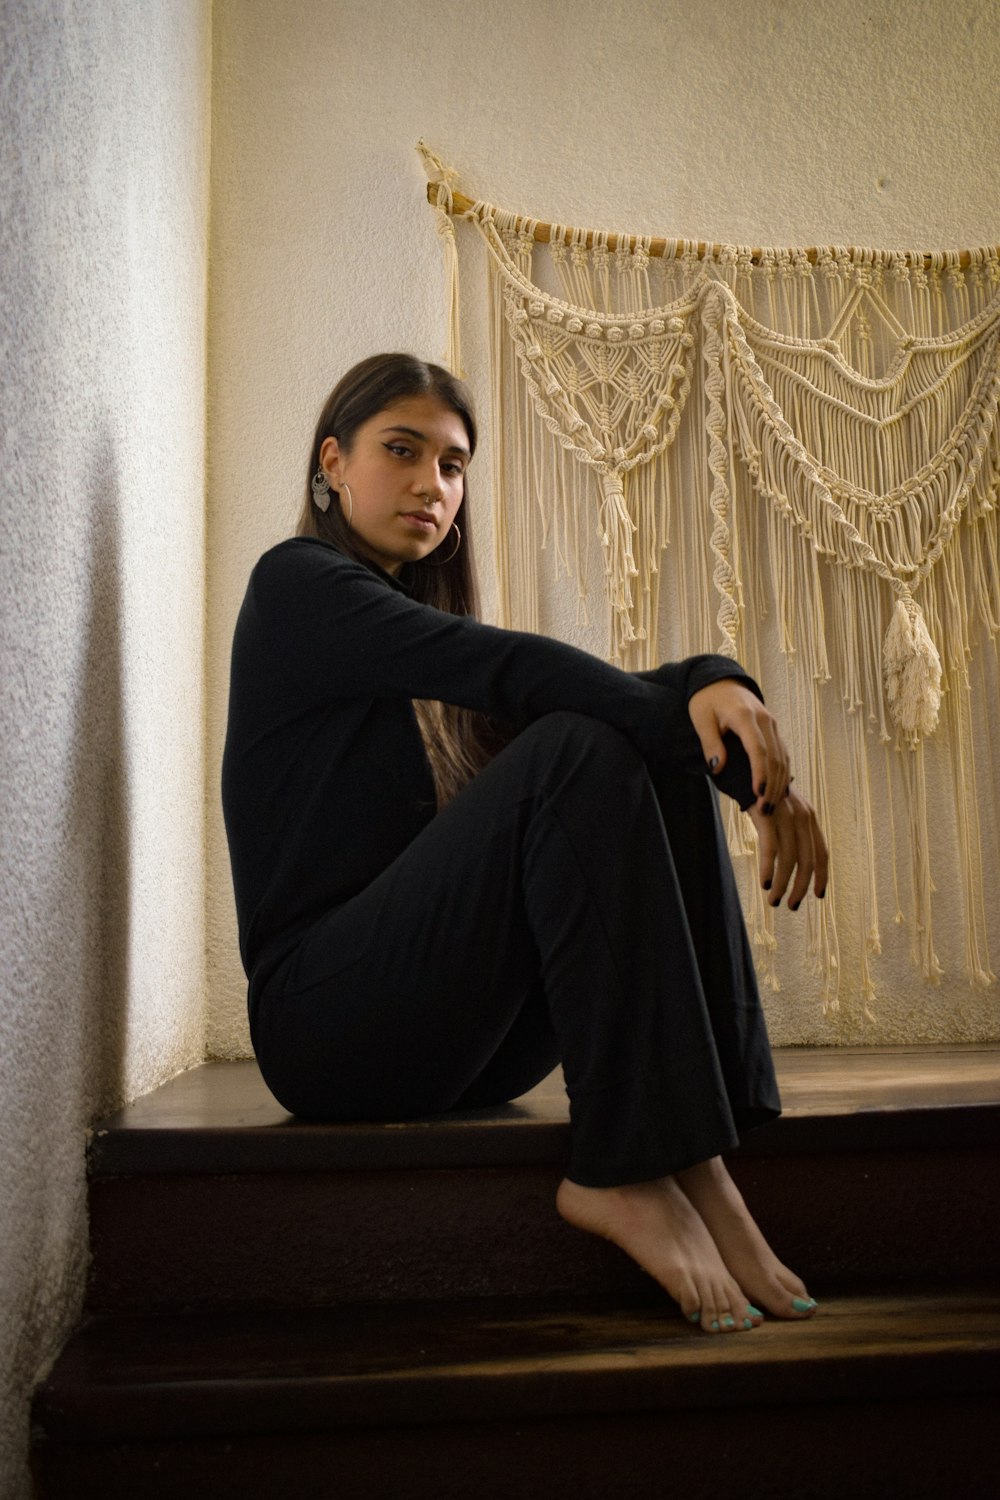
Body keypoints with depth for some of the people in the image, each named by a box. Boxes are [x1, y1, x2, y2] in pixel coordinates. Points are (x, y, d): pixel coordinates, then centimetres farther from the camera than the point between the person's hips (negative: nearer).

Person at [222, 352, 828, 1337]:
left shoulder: (421, 621, 20)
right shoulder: (297, 583, -2)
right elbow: (504, 667, -18)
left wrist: (711, 686, -20)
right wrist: (755, 766, -21)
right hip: (327, 1018, -7)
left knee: (664, 761, -10)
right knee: (578, 753, -25)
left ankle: (691, 1152, -19)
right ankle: (624, 1171, -25)